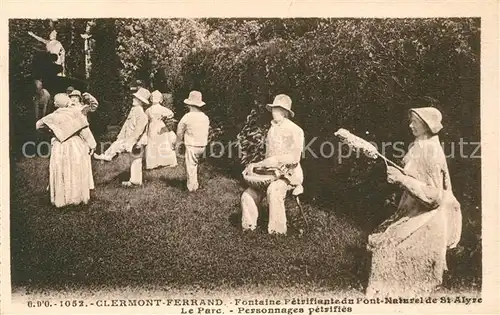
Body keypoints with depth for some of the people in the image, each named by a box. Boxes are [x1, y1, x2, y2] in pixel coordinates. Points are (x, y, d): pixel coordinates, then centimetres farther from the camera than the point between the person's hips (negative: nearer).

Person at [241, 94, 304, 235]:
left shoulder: (295, 131, -6)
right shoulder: (272, 129, 15)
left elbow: (294, 157, -14)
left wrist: (277, 160, -23)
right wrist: (256, 165, 6)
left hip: (289, 174, -7)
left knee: (273, 190, -36)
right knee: (248, 195, -12)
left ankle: (277, 232, -25)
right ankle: (248, 228, 2)